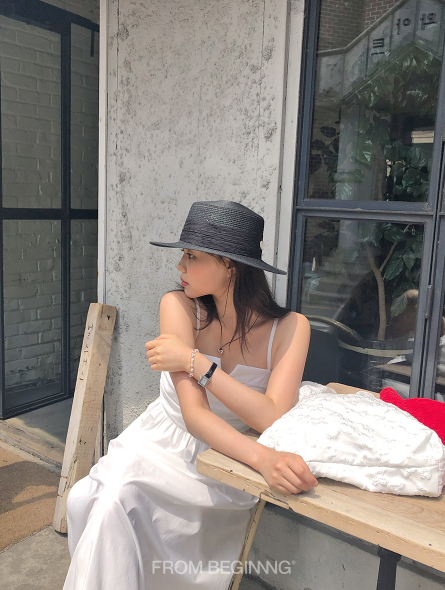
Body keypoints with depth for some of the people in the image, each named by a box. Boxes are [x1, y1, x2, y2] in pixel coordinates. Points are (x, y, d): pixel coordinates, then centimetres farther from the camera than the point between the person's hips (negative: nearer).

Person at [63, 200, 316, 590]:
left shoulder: (289, 328, -13)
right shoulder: (179, 306, -12)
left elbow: (273, 418, -23)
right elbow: (194, 413, -21)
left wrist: (195, 362, -25)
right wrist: (263, 458, -37)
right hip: (163, 440, 2)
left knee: (118, 495, -24)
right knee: (86, 498, -24)